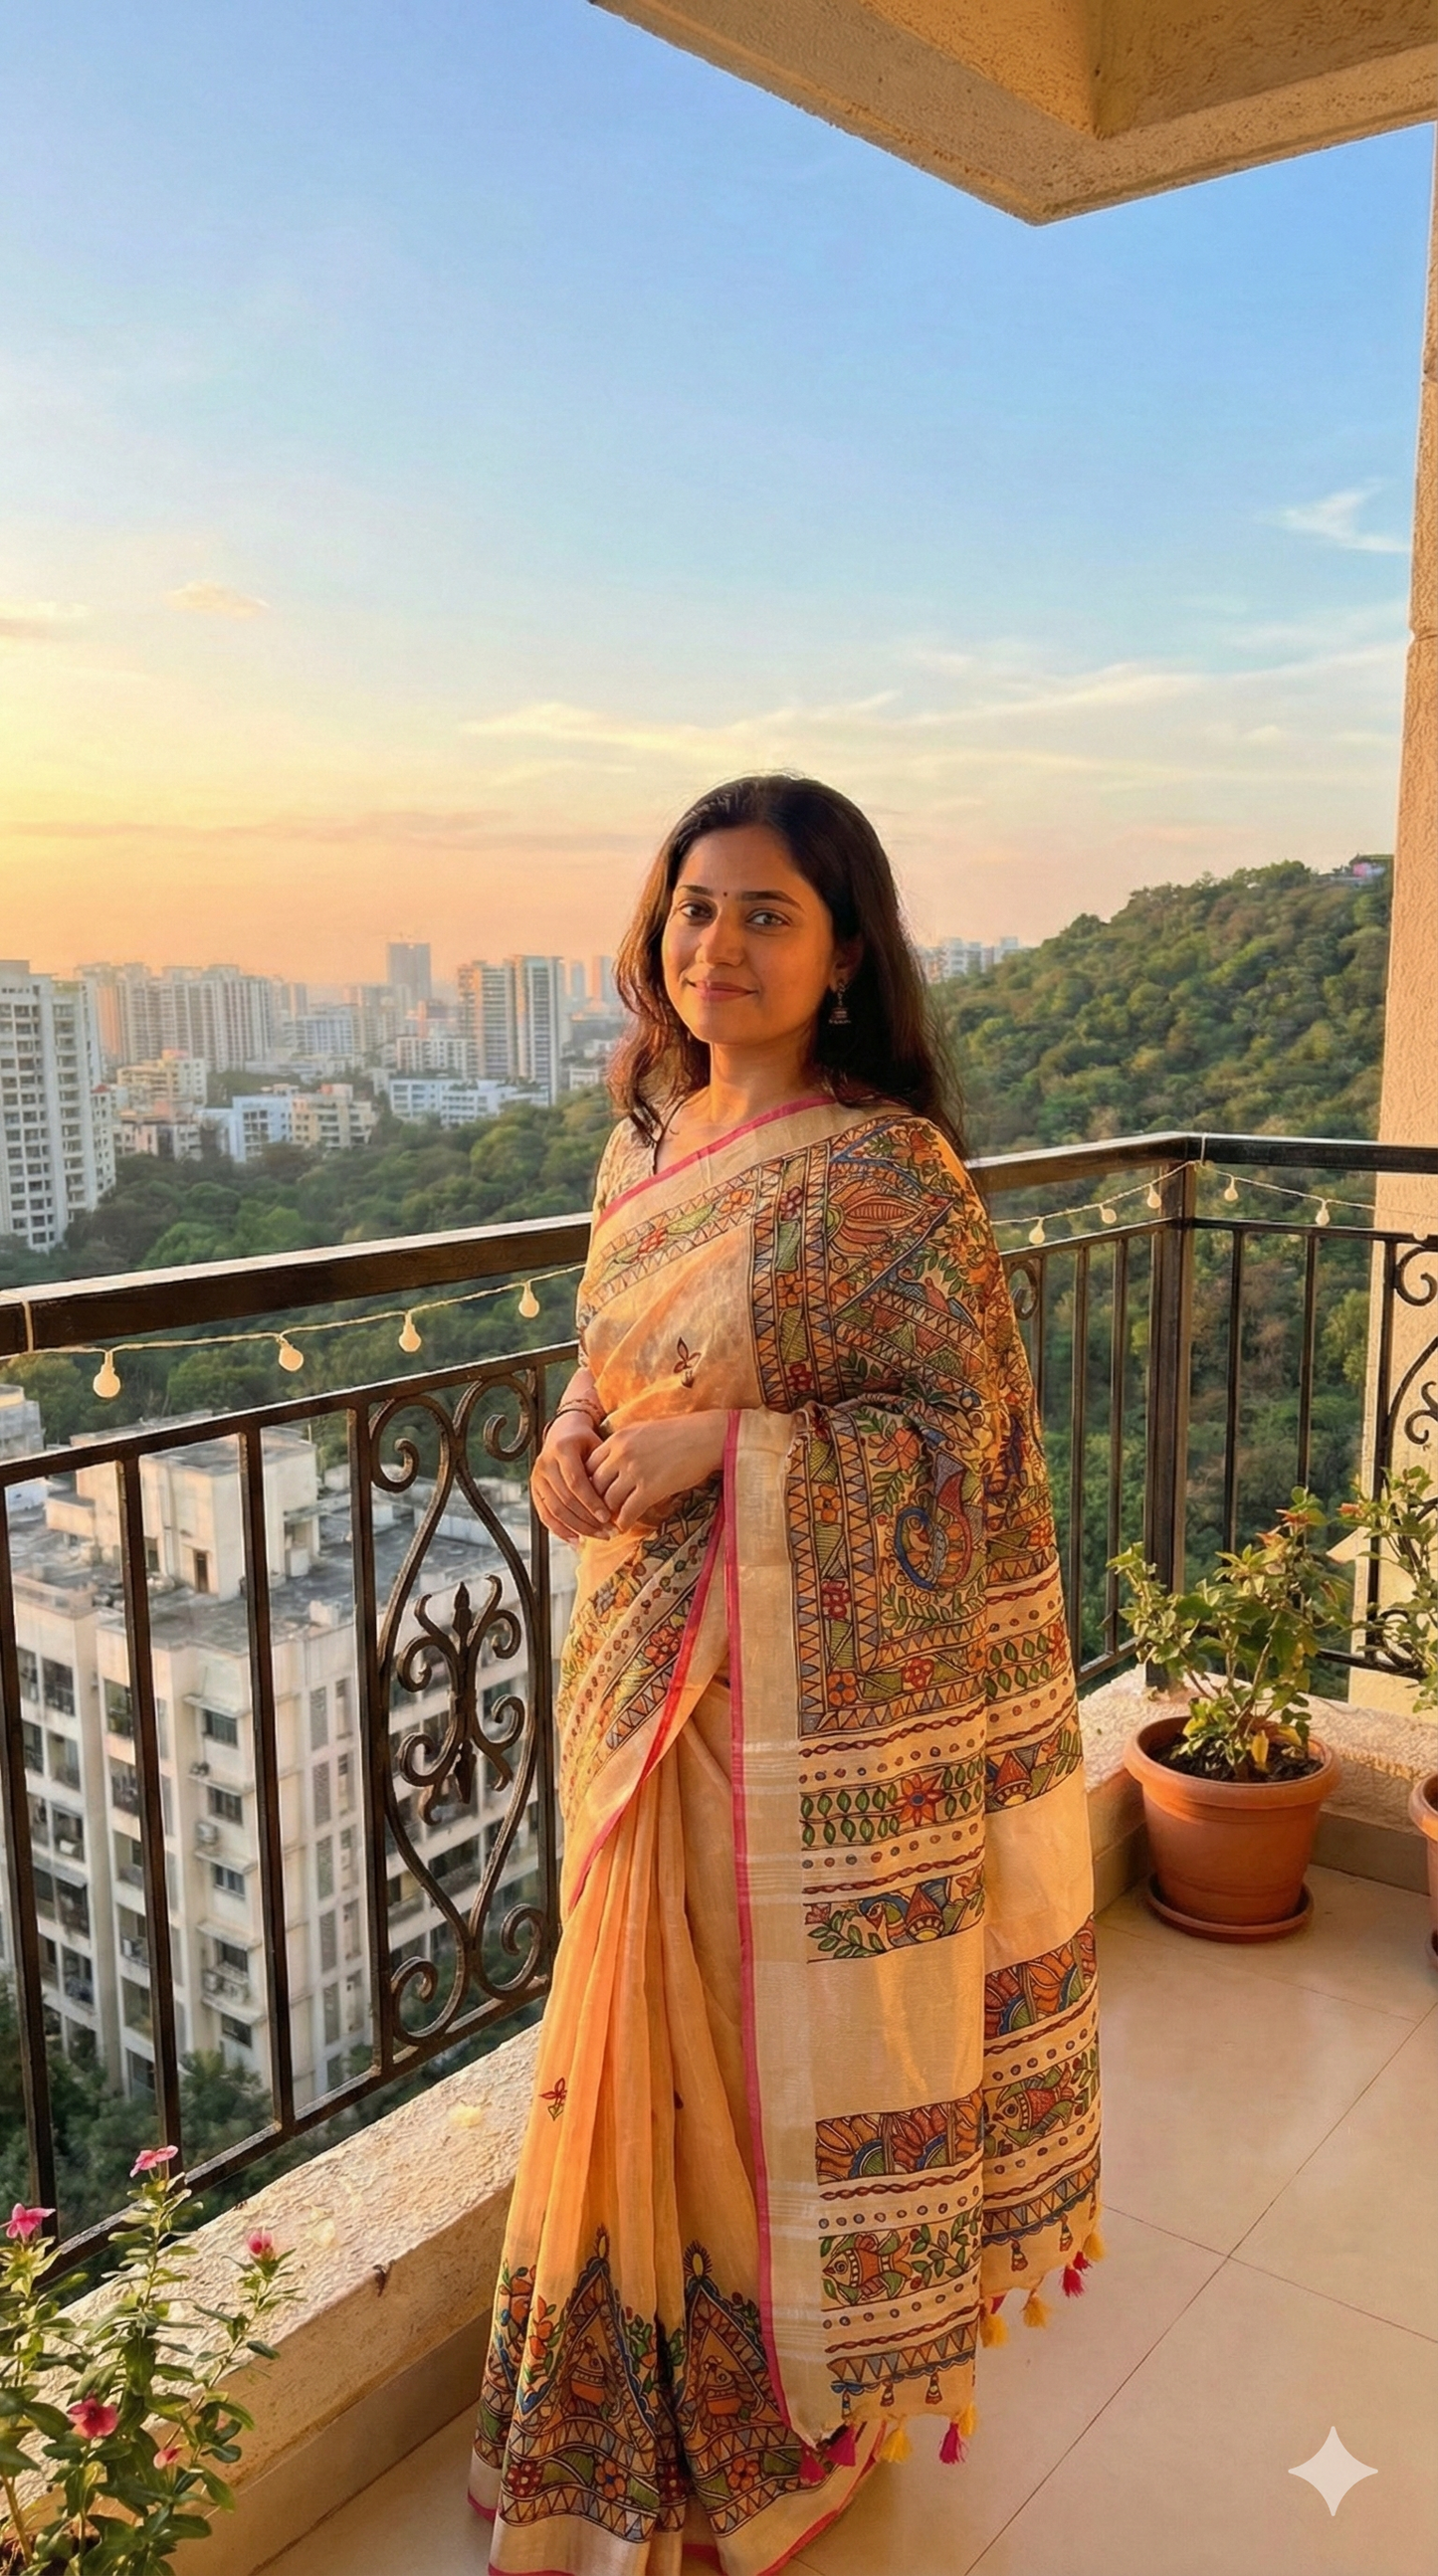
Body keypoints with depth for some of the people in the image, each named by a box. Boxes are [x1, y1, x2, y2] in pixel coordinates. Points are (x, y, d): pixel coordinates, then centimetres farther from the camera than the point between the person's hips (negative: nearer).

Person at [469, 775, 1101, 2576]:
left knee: (791, 2041, 10)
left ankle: (807, 2418, 38)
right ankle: (665, 2404, 46)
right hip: (645, 1671, 7)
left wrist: (725, 1450, -22)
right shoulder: (646, 1139, 6)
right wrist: (577, 1429, -4)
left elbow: (966, 1429, -15)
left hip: (821, 1692, -7)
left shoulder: (880, 1170, -17)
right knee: (654, 2034, 20)